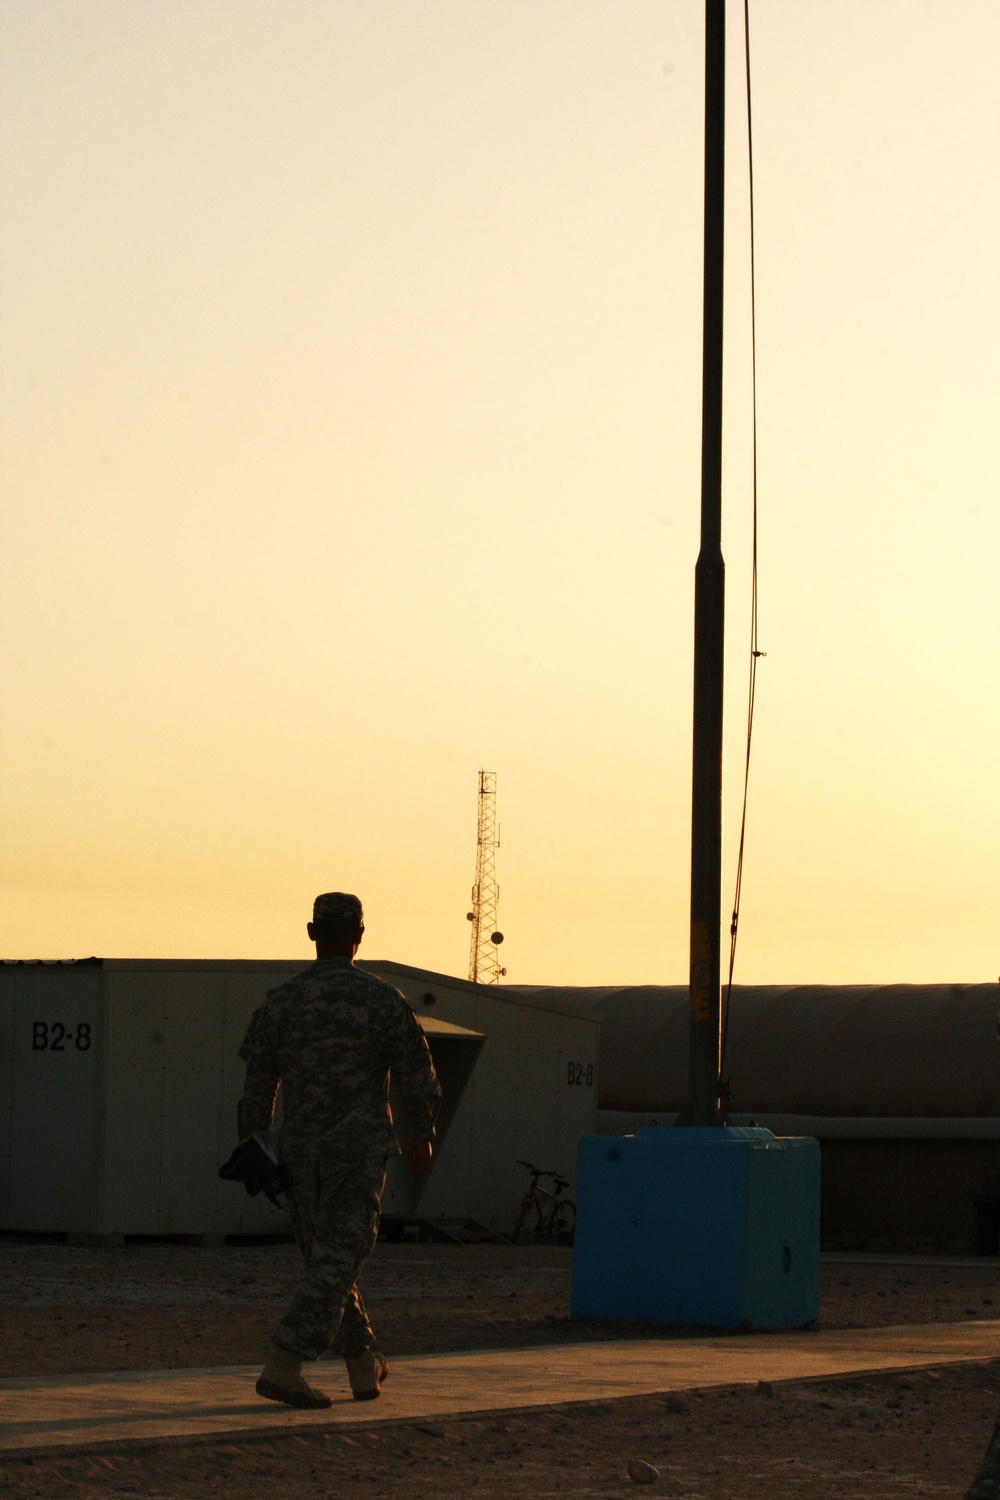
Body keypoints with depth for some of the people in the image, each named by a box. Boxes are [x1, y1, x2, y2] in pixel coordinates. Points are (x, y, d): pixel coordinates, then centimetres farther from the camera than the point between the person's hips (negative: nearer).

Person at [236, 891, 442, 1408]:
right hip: (359, 1151, -4)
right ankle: (283, 1366, -17)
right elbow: (417, 1075, -1)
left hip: (300, 1152, 4)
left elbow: (257, 1087, 3)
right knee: (336, 1261, -4)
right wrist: (423, 1133, 14)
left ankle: (364, 1364, 26)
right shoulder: (382, 1001, -6)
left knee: (327, 1256, 16)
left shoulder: (279, 1001, 2)